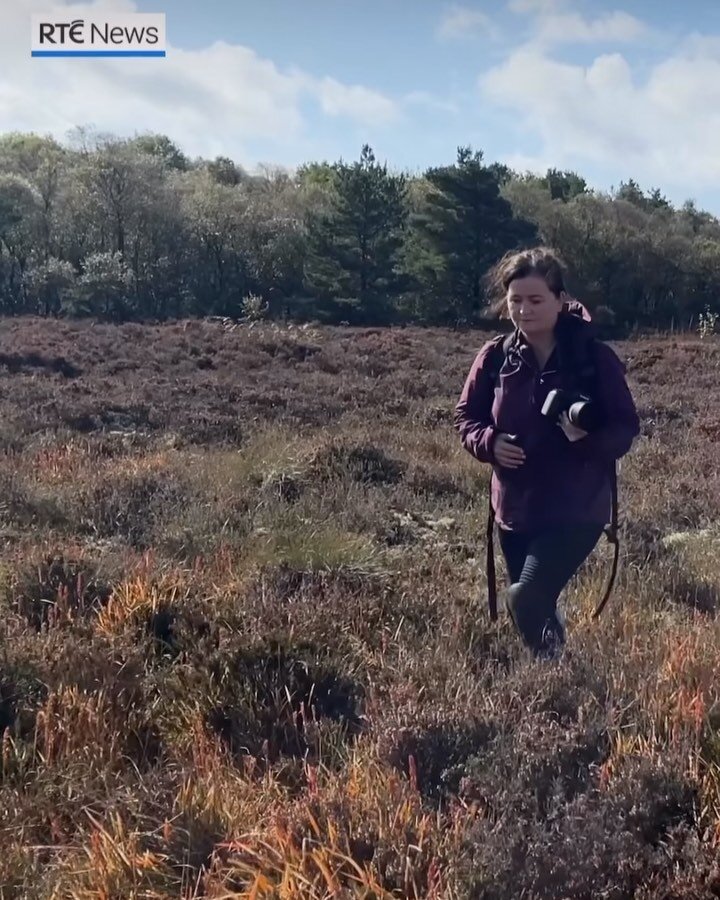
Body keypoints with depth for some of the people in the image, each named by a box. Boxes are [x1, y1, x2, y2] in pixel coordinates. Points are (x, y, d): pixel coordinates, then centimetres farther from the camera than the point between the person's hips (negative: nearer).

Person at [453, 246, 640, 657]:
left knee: (526, 600, -18)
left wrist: (588, 437, -29)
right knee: (535, 606, 16)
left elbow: (627, 428, -8)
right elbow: (466, 416, 8)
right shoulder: (495, 357, -3)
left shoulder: (595, 356, -12)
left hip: (577, 511, -4)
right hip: (515, 509, 4)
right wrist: (489, 442, -13)